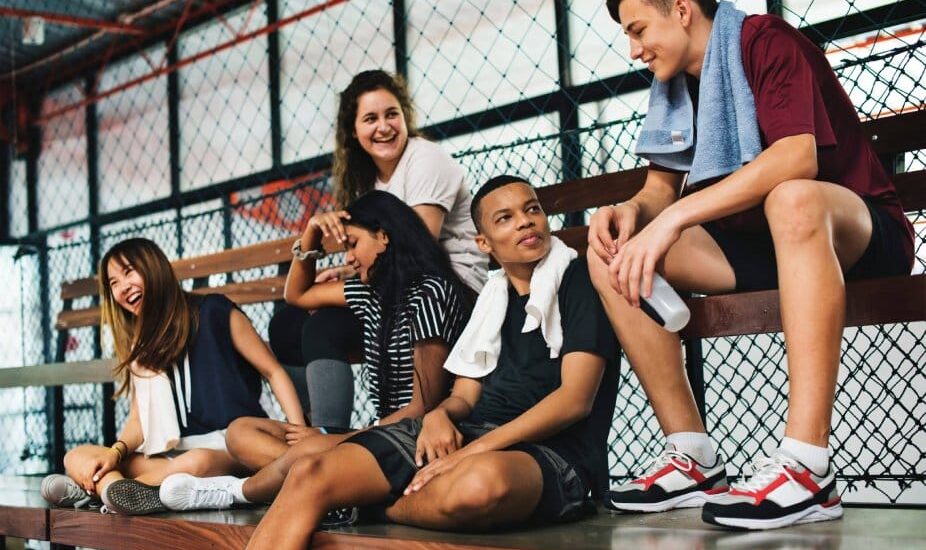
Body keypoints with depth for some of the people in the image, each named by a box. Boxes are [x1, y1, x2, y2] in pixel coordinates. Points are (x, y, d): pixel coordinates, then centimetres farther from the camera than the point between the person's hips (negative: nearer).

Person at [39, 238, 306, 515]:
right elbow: (139, 418, 12)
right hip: (174, 452, 6)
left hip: (234, 447, -6)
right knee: (77, 457, -11)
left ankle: (97, 489, -27)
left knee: (196, 463, -40)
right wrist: (115, 452, -11)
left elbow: (274, 372, 2)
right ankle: (120, 489, -39)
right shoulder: (140, 344, 18)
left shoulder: (213, 311, 2)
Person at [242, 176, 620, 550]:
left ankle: (371, 506, -15)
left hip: (553, 450, -5)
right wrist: (439, 416, -7)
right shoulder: (492, 296, 21)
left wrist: (478, 449, -17)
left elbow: (576, 398, -9)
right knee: (310, 475, -17)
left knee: (482, 481, -43)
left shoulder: (578, 280, 2)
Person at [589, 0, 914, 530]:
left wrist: (676, 216, -33)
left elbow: (797, 156, -29)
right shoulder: (676, 87, 11)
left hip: (858, 237, -7)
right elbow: (661, 187, 10)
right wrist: (631, 210, -15)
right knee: (612, 255, -9)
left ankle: (808, 467, -45)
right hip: (759, 245, 7)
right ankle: (694, 457, -13)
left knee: (792, 197, -41)